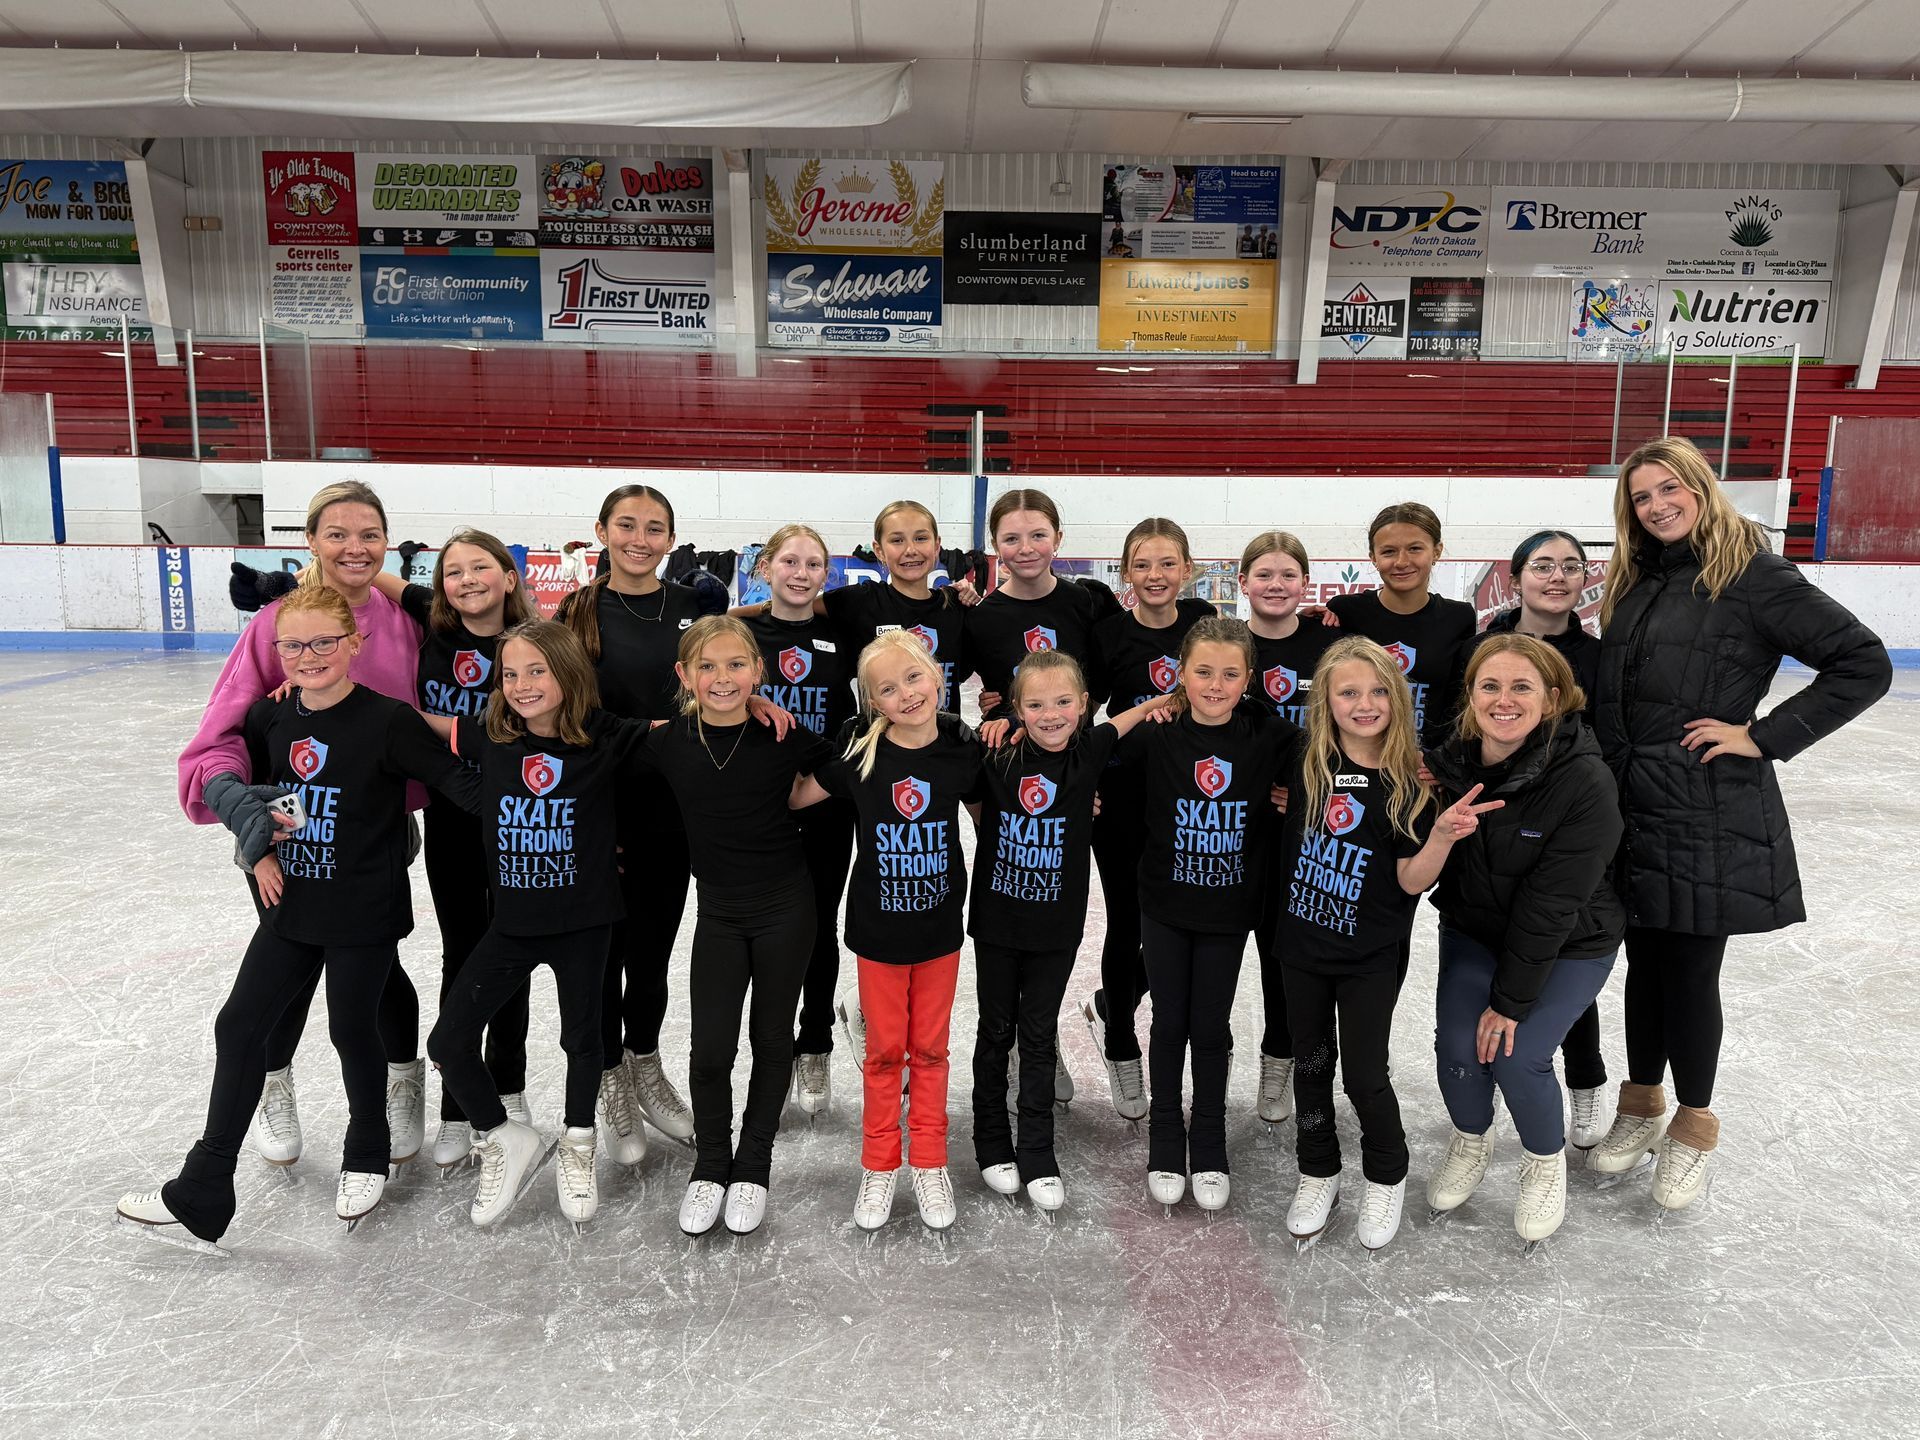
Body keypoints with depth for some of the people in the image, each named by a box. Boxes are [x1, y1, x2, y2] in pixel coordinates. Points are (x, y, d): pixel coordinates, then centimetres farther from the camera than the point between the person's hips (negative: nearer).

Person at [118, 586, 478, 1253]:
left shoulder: (389, 721, -18)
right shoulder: (269, 717, -1)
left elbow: (464, 784, -18)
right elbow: (227, 782, 15)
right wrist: (257, 843, 3)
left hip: (364, 915, -5)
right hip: (291, 906, 6)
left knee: (354, 1030, 10)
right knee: (239, 1027, 8)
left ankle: (365, 1155, 37)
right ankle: (201, 1196, 22)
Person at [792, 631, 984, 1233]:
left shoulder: (963, 746, -9)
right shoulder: (859, 749, -13)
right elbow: (794, 797, -3)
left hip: (940, 924, 1)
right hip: (878, 924, -1)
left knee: (930, 1048, 15)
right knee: (884, 1049, 13)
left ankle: (929, 1163, 32)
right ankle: (880, 1166, 31)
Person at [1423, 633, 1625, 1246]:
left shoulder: (1586, 784, -27)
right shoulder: (1451, 762, -14)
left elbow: (1551, 906, -24)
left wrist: (1510, 999, -20)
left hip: (1568, 947, -3)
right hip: (1473, 930, 4)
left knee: (1516, 1055, -15)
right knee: (1456, 1045, -8)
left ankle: (1547, 1161, 19)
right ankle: (1470, 1142, 26)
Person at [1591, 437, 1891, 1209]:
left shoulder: (1754, 574, -9)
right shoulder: (1632, 583, 10)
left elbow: (1865, 663, -12)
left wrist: (1765, 734, -14)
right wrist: (1603, 782, 5)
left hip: (1709, 815, -5)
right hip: (1630, 807, 5)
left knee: (1691, 972, 6)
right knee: (1645, 962, 16)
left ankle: (1693, 1126, 26)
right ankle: (1641, 1105, 33)